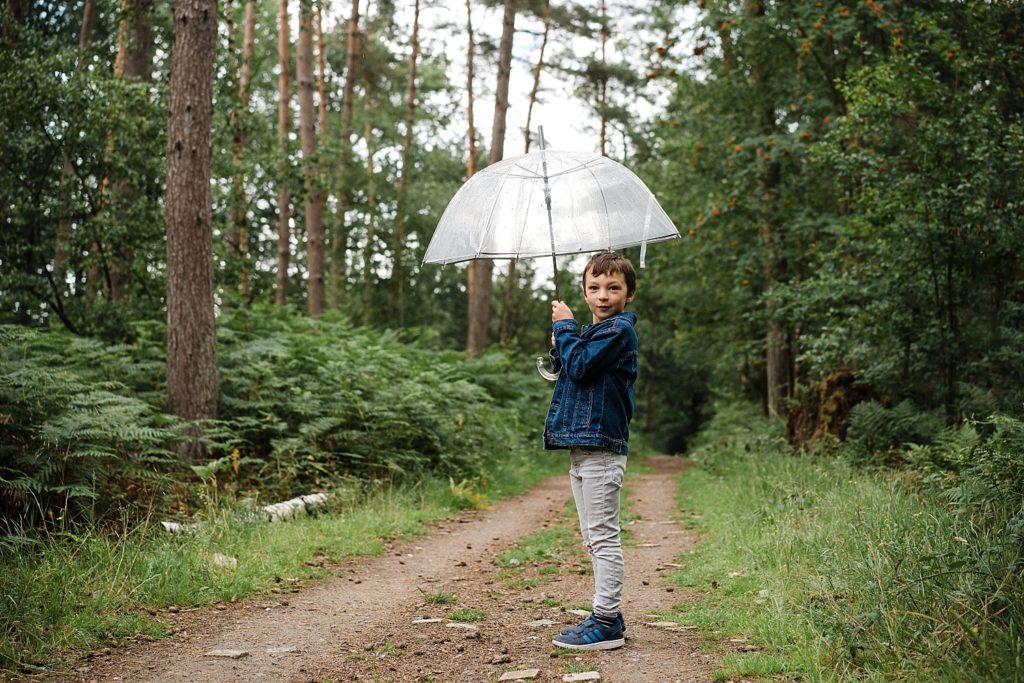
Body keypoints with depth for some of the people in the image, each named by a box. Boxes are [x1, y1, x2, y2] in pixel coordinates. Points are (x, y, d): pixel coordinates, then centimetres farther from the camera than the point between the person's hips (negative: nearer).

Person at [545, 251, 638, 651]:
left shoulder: (619, 330, -9)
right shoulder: (592, 331, 20)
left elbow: (579, 366, -19)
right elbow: (566, 371, 20)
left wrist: (564, 327, -6)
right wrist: (560, 339, 4)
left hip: (601, 448, -10)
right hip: (582, 447, 10)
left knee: (602, 536, -7)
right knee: (594, 539, 14)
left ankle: (607, 624, -2)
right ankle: (607, 616, 22)